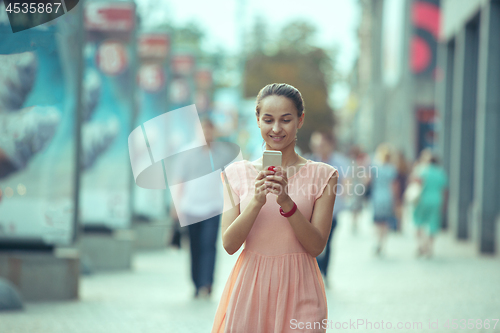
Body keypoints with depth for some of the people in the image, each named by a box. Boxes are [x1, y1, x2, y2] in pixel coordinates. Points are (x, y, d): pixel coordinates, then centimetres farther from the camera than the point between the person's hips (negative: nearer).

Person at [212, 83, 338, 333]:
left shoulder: (321, 175, 0)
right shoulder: (237, 173, 4)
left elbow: (317, 246, -7)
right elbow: (229, 244, -3)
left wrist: (287, 203, -20)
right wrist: (256, 202, -18)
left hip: (298, 287, -1)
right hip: (249, 284, 1)